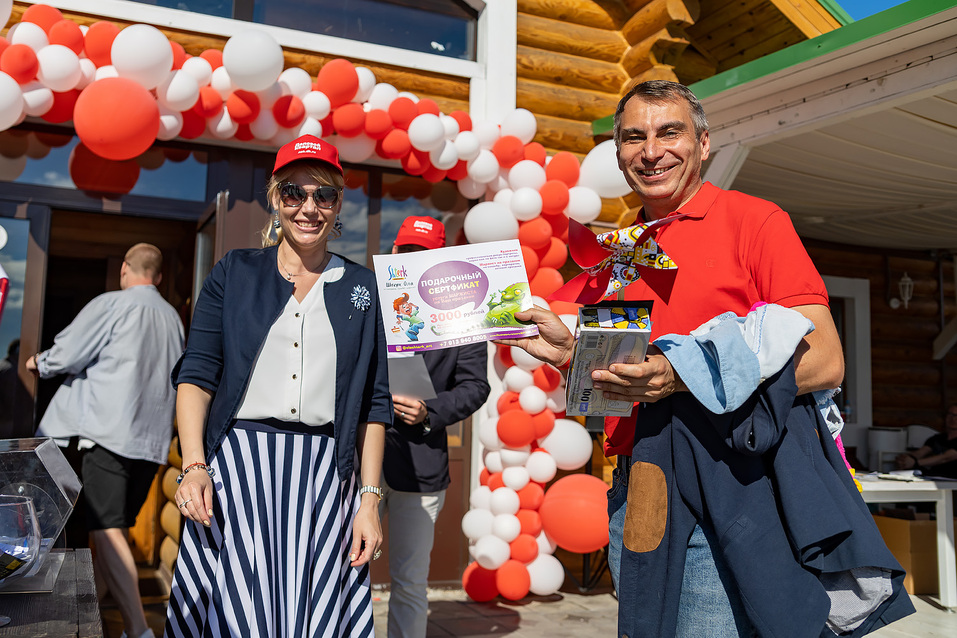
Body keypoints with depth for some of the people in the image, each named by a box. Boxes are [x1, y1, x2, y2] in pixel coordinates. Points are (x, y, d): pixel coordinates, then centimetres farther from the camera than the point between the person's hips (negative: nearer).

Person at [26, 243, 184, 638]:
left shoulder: (112, 304, -4)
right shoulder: (173, 318, 15)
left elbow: (66, 354, -5)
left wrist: (39, 363, 16)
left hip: (111, 432, -7)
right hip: (153, 440, 7)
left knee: (106, 530, -9)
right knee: (111, 526, 18)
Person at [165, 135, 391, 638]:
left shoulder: (361, 287, 10)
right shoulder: (234, 272, 8)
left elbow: (373, 402, 8)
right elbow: (196, 373, 2)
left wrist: (369, 498, 1)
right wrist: (193, 465, -12)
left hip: (323, 473, 1)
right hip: (236, 461, 0)